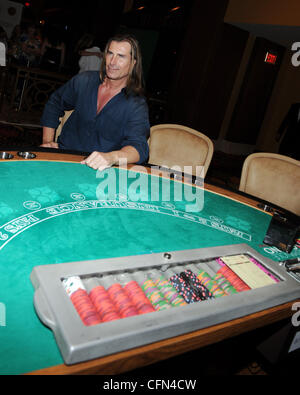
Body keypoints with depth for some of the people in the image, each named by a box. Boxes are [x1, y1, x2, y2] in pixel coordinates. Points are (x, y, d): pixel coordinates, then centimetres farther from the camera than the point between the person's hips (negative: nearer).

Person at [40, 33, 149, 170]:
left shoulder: (137, 105, -10)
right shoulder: (84, 80, 4)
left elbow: (138, 147, -26)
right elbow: (54, 104, 19)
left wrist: (111, 157, -47)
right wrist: (47, 141, 8)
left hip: (99, 169, -2)